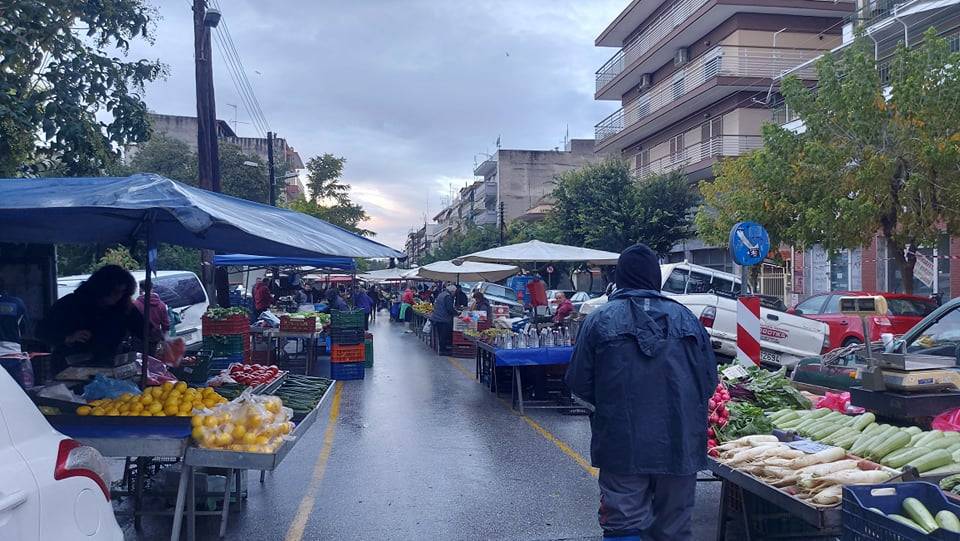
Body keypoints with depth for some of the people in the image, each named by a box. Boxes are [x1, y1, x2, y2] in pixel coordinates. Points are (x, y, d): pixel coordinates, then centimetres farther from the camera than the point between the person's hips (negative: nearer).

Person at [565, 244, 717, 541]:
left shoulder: (600, 320, -5)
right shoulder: (687, 318, 2)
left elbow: (578, 383, -5)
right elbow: (710, 380, 4)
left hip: (622, 446, -3)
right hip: (680, 446, 3)